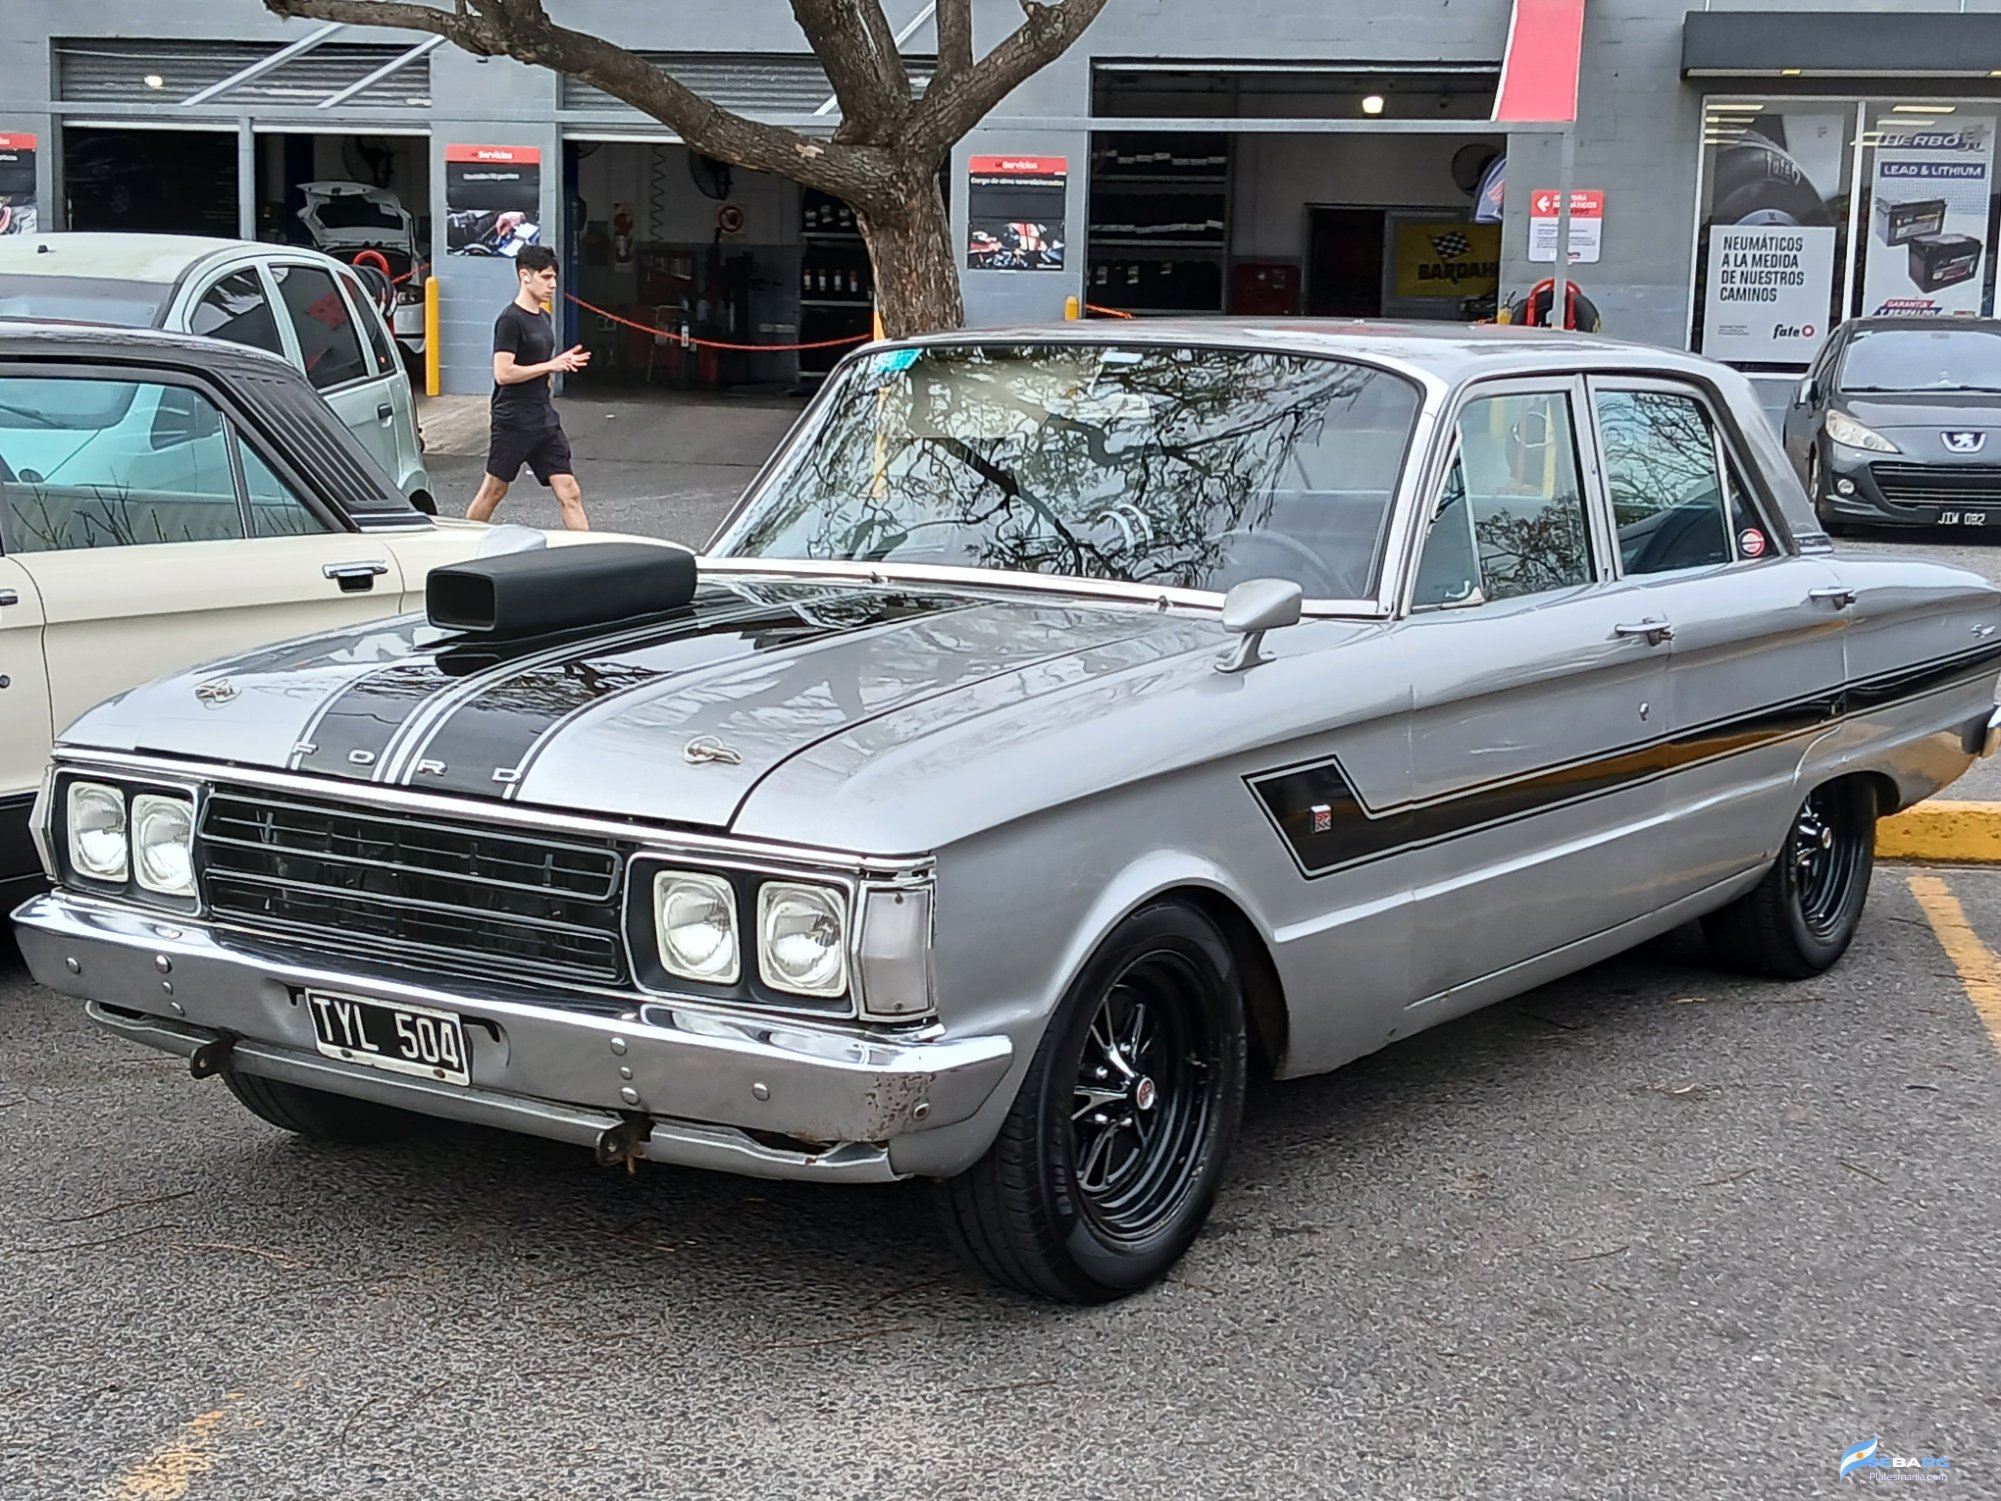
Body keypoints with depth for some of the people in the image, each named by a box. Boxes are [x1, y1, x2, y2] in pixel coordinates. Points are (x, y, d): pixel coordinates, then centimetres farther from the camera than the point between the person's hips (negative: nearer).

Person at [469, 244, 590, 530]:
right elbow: (503, 373, -22)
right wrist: (550, 366, -17)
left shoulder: (543, 317, 13)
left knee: (570, 494, -1)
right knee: (494, 490, 6)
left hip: (545, 421, 7)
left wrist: (562, 363, 6)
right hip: (513, 422, -7)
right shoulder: (510, 320, -13)